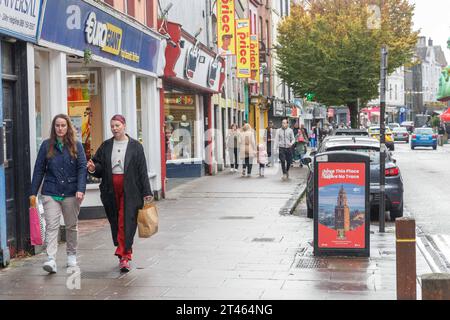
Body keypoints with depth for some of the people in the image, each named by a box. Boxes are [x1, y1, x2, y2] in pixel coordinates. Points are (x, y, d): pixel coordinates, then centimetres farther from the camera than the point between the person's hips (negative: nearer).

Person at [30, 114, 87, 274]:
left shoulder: (76, 145, 3)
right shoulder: (46, 145, 4)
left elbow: (82, 168, -3)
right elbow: (39, 170, 5)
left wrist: (81, 189, -15)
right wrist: (33, 192, 1)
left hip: (71, 193, 0)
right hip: (50, 193, 0)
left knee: (71, 226, 12)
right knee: (51, 226, -9)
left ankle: (71, 255, 28)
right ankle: (51, 260, -14)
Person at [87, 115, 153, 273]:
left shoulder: (135, 146, 2)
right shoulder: (106, 146, 10)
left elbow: (142, 171, 0)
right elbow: (100, 167, 13)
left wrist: (146, 193, -4)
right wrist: (93, 168, -12)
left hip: (129, 190, -4)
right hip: (111, 191, 4)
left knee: (126, 223, -9)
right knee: (115, 223, 10)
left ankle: (124, 256, -9)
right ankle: (124, 254, 23)